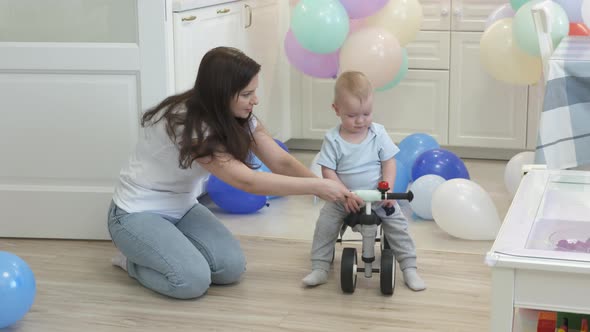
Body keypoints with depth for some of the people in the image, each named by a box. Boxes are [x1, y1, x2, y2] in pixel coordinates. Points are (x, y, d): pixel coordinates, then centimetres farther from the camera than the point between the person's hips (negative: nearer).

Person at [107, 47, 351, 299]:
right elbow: (246, 181, -35)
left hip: (182, 209, 7)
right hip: (137, 213, -7)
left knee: (231, 268, -15)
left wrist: (333, 193, -23)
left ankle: (164, 250, 10)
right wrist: (317, 186, -33)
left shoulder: (237, 118, -6)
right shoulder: (184, 123, -31)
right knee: (193, 280, -27)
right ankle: (132, 259, 2)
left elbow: (282, 162, -10)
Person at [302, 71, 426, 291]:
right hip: (343, 199, 0)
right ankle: (319, 269, -2)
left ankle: (409, 268, 2)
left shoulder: (379, 134, -8)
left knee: (397, 224, -10)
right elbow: (328, 172, -12)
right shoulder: (333, 139, -12)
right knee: (325, 224, -14)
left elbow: (389, 163, -5)